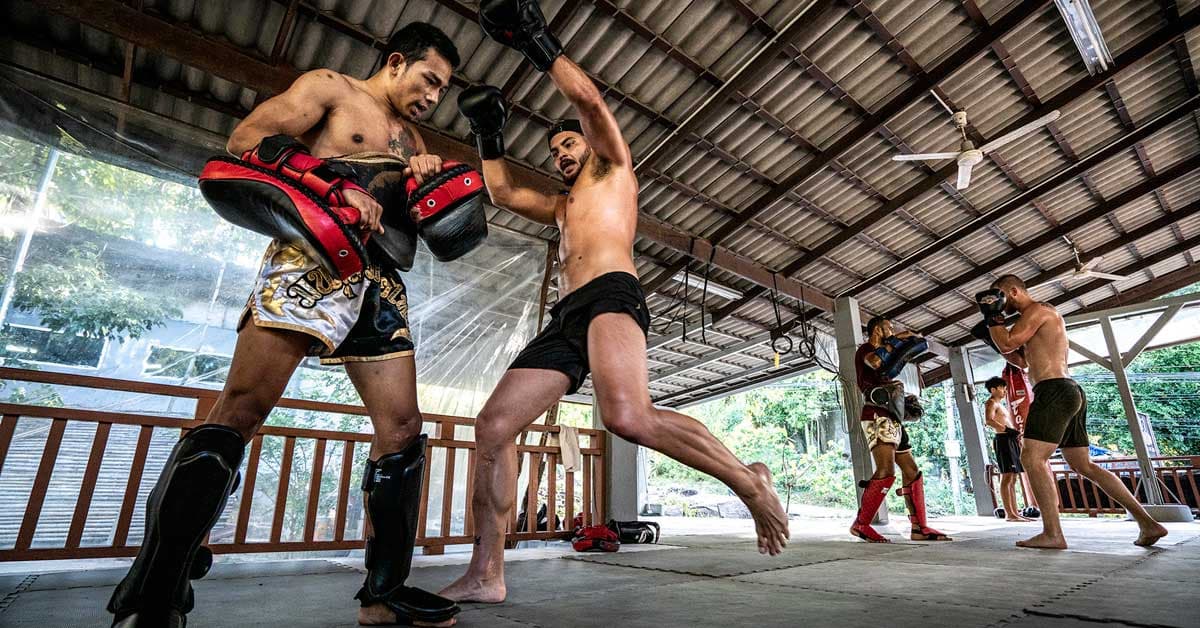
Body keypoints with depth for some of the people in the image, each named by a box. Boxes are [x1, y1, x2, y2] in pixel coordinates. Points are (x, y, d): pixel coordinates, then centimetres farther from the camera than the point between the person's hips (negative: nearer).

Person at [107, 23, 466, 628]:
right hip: (309, 263, -6)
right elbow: (247, 137, -4)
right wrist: (338, 183, -16)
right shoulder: (330, 87, 10)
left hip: (380, 283, 7)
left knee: (403, 430, -1)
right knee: (241, 408, -18)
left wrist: (430, 180, 3)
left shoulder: (411, 138, 27)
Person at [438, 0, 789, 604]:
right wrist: (488, 132, 39)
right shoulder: (562, 204, 38)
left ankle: (747, 479, -14)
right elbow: (503, 194, 40)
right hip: (565, 318, 8)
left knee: (628, 415, -36)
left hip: (610, 295, -8)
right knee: (492, 428, -4)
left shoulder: (613, 168, 19)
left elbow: (588, 99, 6)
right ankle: (486, 574, 1)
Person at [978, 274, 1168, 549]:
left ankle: (1053, 534, -15)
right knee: (1085, 466, 13)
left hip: (1054, 391, -10)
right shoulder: (1039, 318, 25)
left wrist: (992, 316, -3)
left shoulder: (1037, 310, -5)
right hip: (1068, 392, 10)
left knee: (1032, 459, -14)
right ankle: (1148, 524, 14)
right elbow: (1022, 361, 28)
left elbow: (1008, 344, -14)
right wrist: (993, 329, 19)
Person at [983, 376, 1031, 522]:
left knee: (1013, 479, 9)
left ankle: (1015, 512, 11)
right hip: (1003, 440, -10)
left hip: (1011, 440, 10)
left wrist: (1016, 435, 17)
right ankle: (1009, 514, -12)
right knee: (1006, 477, -11)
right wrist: (1009, 430, -29)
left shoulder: (1001, 404, 25)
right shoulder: (991, 403, -5)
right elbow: (988, 420, -23)